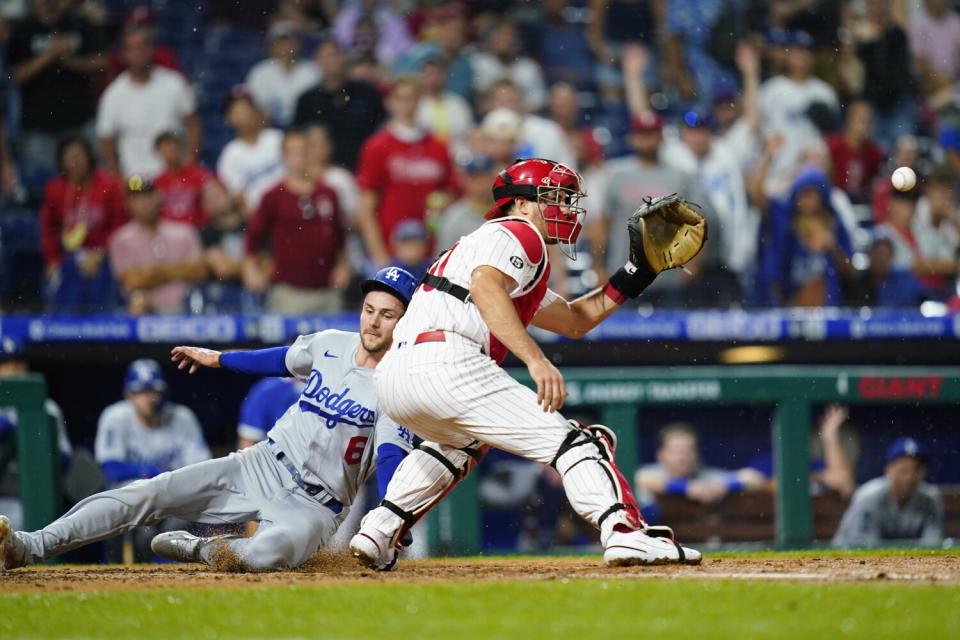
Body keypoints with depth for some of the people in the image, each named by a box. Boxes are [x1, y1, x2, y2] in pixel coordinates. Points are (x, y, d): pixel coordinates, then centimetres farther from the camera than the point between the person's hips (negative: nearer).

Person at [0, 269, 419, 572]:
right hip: (262, 465, 6)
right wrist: (217, 358, 34)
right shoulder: (330, 344, 5)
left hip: (315, 505, -6)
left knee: (272, 552, -41)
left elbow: (390, 459, -24)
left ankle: (197, 550, -10)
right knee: (154, 492, -11)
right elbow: (282, 359, 26)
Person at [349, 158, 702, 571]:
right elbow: (485, 287, -17)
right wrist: (536, 360, -25)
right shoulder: (518, 234, 7)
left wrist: (634, 276, 33)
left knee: (461, 440, 39)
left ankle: (379, 532, 26)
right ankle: (624, 533, -27)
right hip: (445, 363, -10)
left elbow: (574, 321, 42)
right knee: (571, 441, -8)